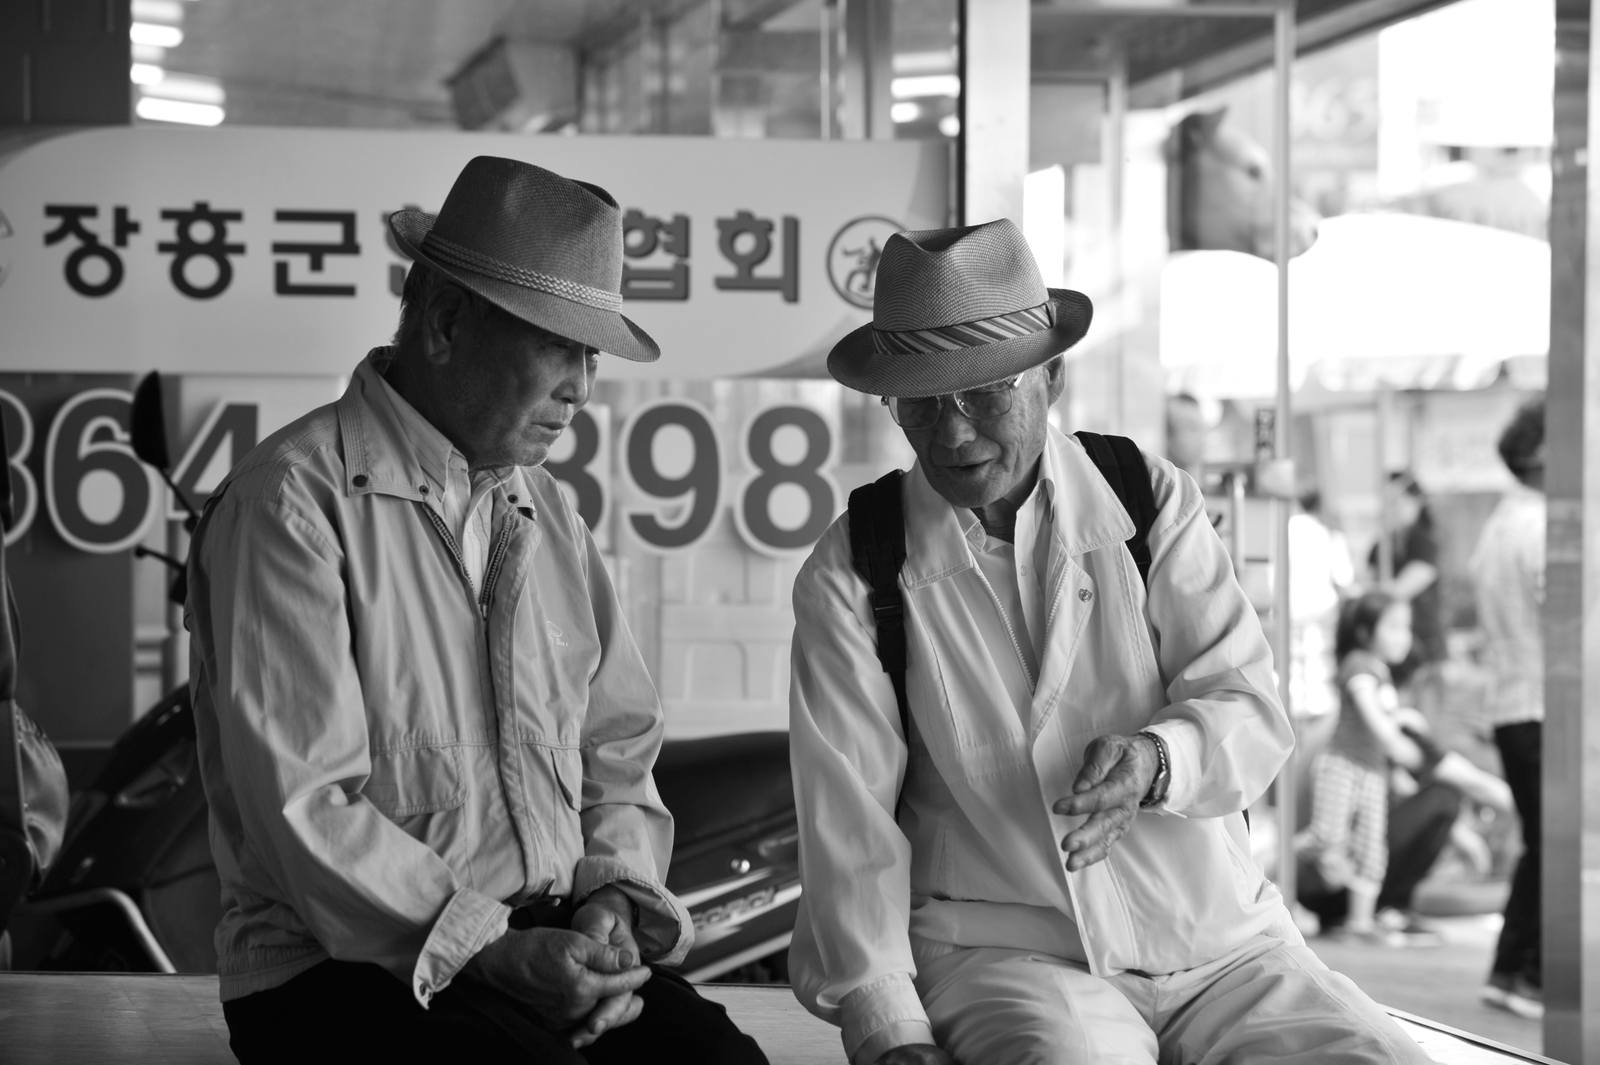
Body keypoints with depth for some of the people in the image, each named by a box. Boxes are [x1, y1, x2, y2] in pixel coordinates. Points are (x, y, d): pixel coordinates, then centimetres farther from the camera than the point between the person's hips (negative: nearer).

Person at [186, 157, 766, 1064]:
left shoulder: (545, 512, 16)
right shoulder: (295, 503, -8)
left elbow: (620, 746, 18)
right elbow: (306, 812, -15)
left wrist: (614, 896, -2)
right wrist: (491, 952, -19)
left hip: (556, 948, 6)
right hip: (348, 968, -6)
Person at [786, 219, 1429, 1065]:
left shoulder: (1153, 503, 7)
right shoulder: (850, 578, 1)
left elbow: (1251, 711, -1)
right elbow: (849, 819, -4)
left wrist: (1156, 762, -24)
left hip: (1222, 940, 3)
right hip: (1002, 955, -3)